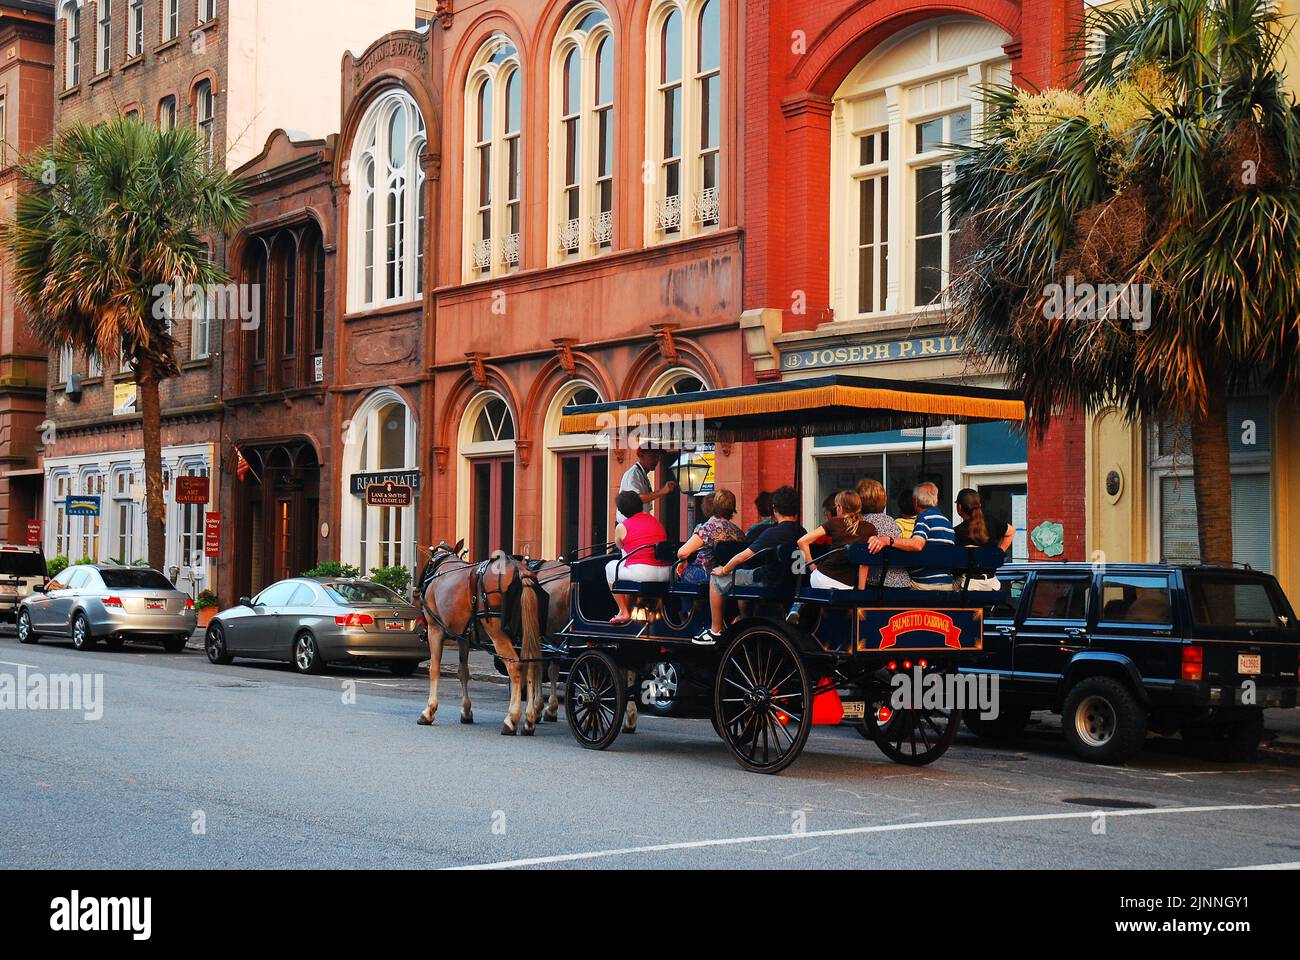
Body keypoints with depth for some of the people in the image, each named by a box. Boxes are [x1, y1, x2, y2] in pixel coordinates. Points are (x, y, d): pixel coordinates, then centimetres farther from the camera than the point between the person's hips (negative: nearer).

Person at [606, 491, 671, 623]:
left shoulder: (621, 527, 4)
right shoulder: (655, 520, 17)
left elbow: (620, 547, 23)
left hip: (643, 573, -6)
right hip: (666, 572, 6)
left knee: (610, 567, 26)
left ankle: (624, 612, 24)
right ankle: (628, 609, 40)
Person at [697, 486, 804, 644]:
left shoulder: (773, 533, -22)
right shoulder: (802, 532, -1)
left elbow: (742, 557, -18)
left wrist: (724, 570, -1)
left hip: (769, 581, -8)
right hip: (790, 582, 8)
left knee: (716, 579, 6)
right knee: (743, 573, 34)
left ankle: (715, 630, 11)